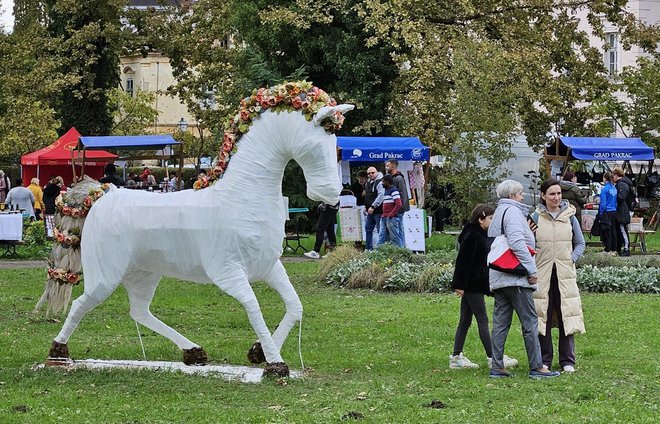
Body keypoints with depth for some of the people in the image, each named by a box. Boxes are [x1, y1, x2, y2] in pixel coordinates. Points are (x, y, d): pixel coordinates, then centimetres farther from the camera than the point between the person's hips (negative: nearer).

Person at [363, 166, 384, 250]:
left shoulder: (380, 182, -14)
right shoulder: (368, 182, 15)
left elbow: (381, 196, -23)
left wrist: (373, 207, -24)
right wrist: (366, 207, 22)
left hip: (378, 211, -10)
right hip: (370, 211, 10)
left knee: (380, 230, -7)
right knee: (368, 228, 14)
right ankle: (369, 248, 22)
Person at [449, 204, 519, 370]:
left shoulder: (483, 235, 15)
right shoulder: (471, 236, -15)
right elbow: (463, 261, -19)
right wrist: (460, 285, -20)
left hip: (476, 284, 10)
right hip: (472, 284, -10)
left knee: (465, 321, 10)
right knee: (482, 320, -8)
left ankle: (456, 358, 13)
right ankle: (493, 358, -7)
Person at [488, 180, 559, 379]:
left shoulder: (498, 213, 21)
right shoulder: (512, 212, -9)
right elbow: (517, 243, -20)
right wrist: (531, 269, -16)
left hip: (498, 278, 9)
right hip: (516, 278, -9)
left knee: (500, 323, 8)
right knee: (530, 322, -5)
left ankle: (497, 366, 6)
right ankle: (536, 367, -4)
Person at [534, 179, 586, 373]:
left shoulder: (569, 216, 7)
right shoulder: (536, 217, 3)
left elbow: (580, 243, 13)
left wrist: (573, 258, -2)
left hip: (565, 274, 1)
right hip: (542, 274, -1)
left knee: (566, 316, -1)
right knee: (542, 317, 0)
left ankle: (567, 361, 6)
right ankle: (544, 360, 9)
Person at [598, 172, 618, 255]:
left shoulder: (604, 189, -12)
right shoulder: (614, 188, 7)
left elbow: (603, 203, -13)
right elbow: (616, 201, 12)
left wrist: (600, 213, -7)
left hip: (607, 212, -7)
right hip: (614, 212, 7)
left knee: (607, 232, -3)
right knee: (613, 230, 10)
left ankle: (608, 250, -3)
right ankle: (614, 250, 13)